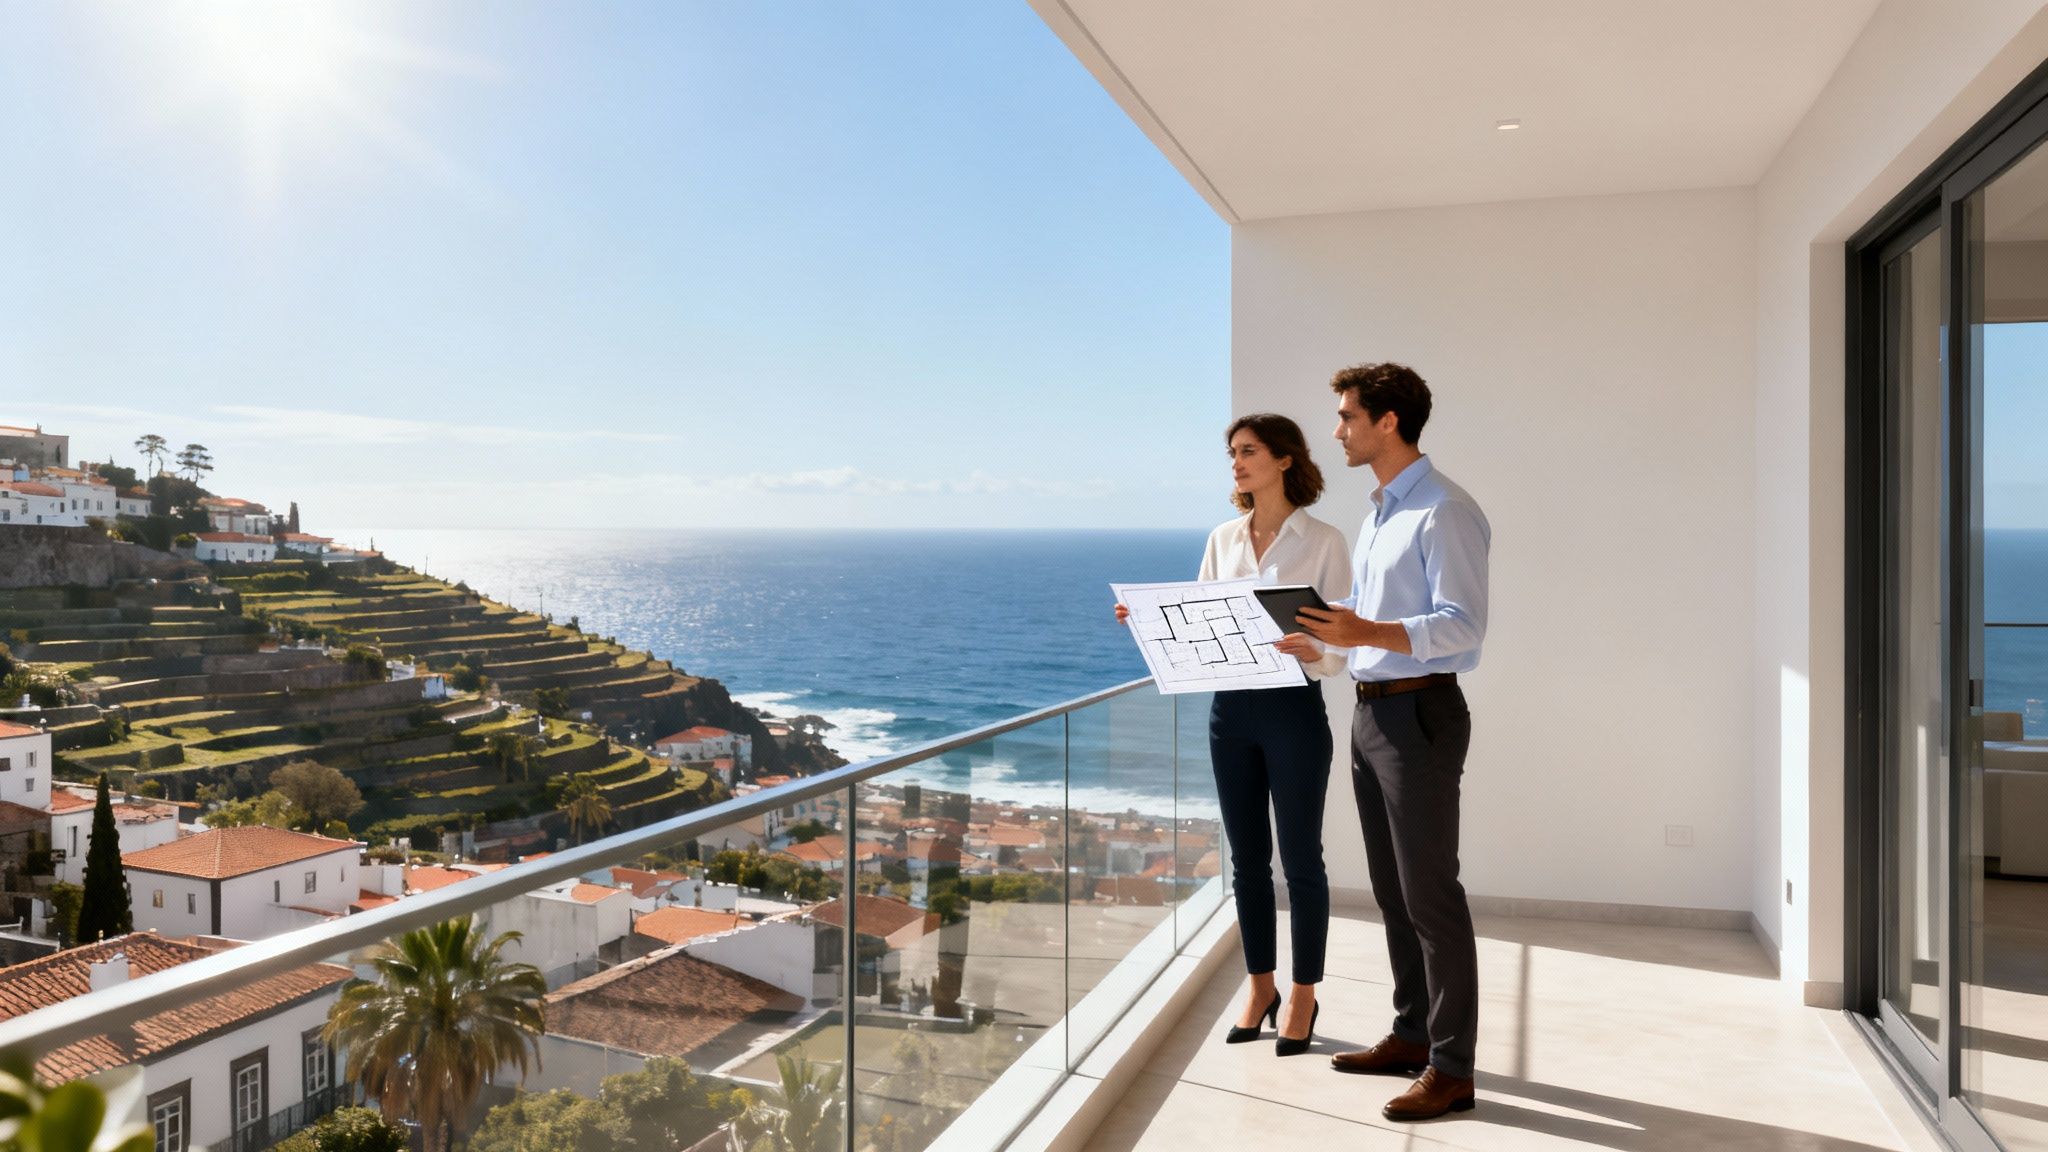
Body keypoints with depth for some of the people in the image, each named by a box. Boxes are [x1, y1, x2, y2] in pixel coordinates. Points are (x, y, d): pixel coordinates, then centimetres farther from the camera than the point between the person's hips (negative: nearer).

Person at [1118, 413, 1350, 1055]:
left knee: (1300, 858, 5)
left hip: (1294, 710, -5)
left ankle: (1302, 996, 20)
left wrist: (1315, 653, -29)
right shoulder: (1222, 540, 9)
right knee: (1247, 858, 12)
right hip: (1230, 710, 5)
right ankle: (1260, 988, 26)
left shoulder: (1323, 542, -5)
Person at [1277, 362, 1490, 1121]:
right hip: (1371, 710, 10)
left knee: (1430, 892, -4)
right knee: (1390, 888, 16)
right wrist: (1313, 640, 10)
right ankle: (1412, 1035, 28)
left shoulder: (1444, 512, -14)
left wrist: (1368, 633, -34)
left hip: (1419, 713, -10)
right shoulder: (1379, 515, 17)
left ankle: (1451, 1067, 6)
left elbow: (1462, 625, -22)